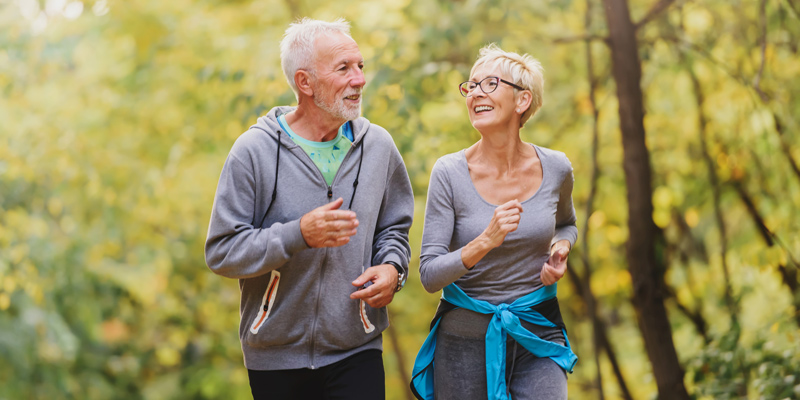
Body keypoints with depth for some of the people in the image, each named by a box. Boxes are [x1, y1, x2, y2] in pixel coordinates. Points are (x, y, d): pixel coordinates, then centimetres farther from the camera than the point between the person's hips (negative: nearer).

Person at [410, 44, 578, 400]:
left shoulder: (555, 169, -2)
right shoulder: (450, 173, -10)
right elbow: (429, 274, -13)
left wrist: (560, 248, -1)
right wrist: (485, 242, -28)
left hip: (538, 331, 1)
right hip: (466, 340, -1)